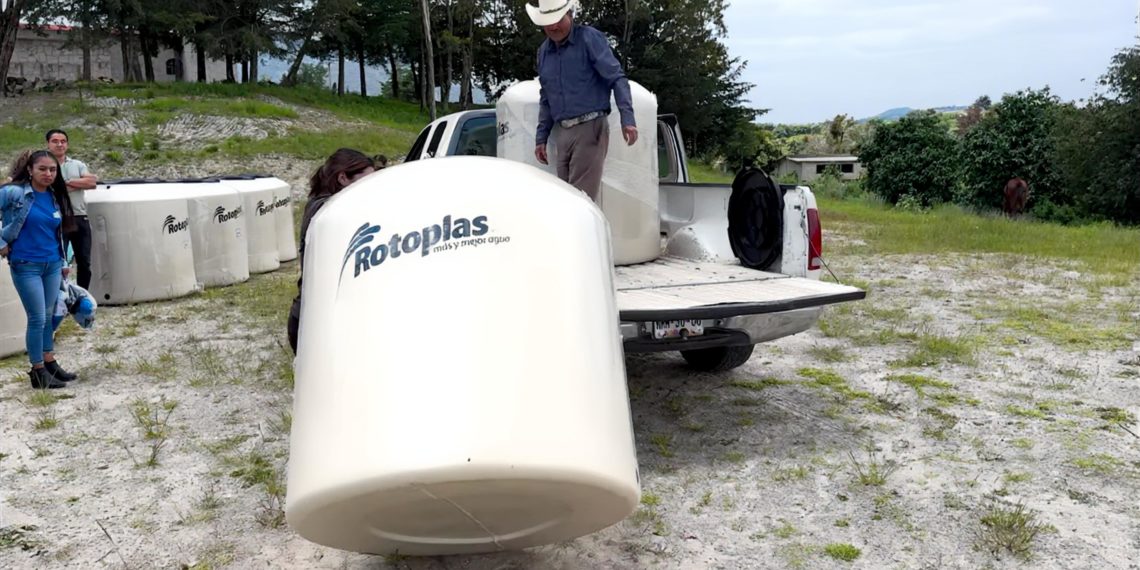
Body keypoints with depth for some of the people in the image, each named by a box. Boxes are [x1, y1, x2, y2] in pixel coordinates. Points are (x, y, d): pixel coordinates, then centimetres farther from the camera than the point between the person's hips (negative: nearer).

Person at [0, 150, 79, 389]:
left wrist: (63, 262, 17)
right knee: (37, 318, -3)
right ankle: (38, 371, 8)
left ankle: (49, 363, 25)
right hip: (26, 266, -5)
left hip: (52, 265, 5)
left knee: (48, 316, 13)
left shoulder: (55, 197, 7)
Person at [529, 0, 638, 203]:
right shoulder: (543, 51, 15)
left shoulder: (590, 38, -4)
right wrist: (541, 138, 19)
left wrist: (627, 118, -20)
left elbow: (617, 79, -9)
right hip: (562, 133, 7)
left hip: (590, 128, -7)